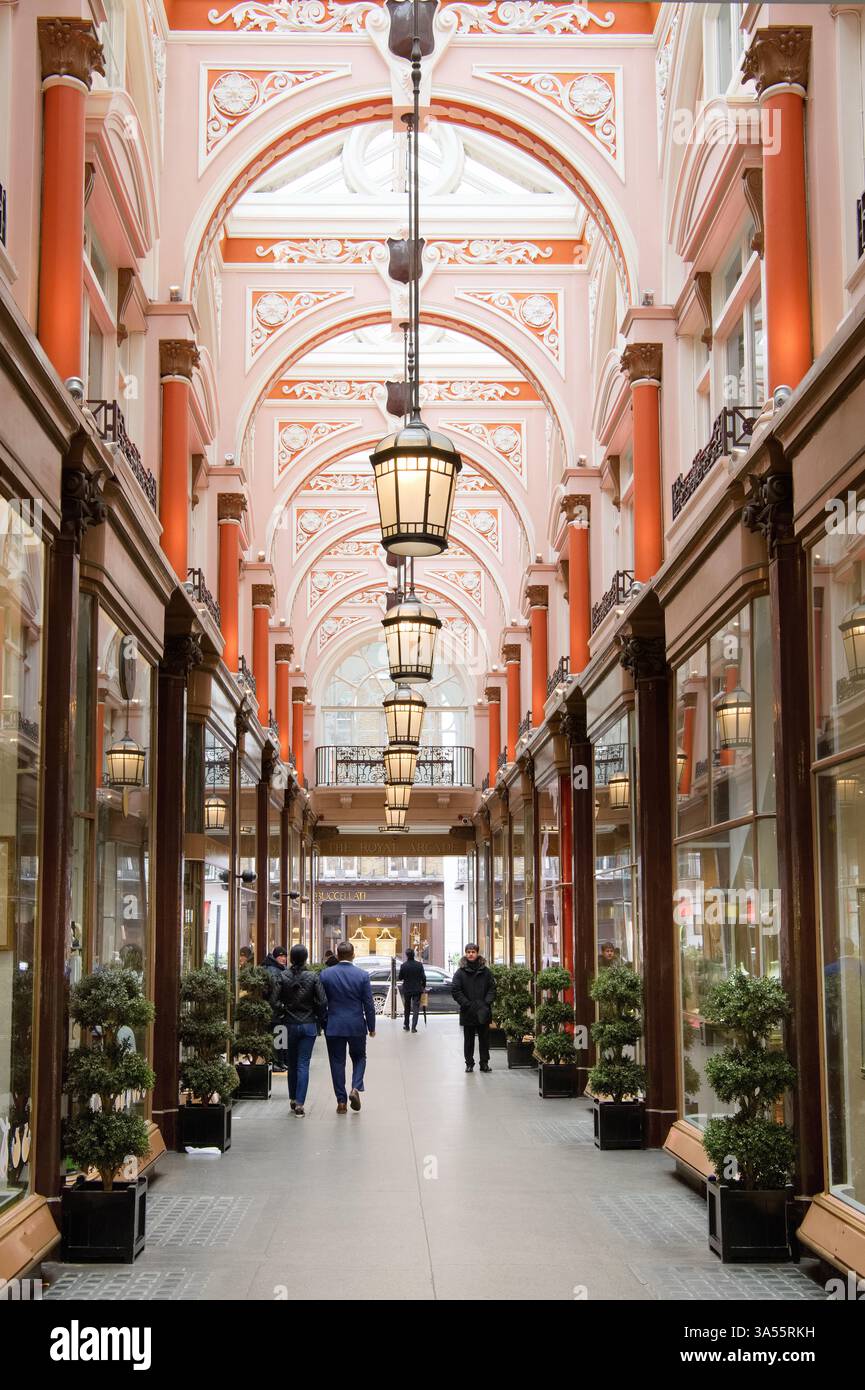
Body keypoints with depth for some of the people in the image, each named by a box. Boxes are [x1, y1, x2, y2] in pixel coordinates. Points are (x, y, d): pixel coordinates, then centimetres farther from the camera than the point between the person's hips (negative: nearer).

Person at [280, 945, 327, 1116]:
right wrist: (320, 1021, 7)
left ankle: (293, 1099, 27)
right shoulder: (313, 977, -8)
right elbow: (322, 1002, -8)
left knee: (292, 1064, 17)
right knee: (303, 1065, 1)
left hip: (290, 1025, 1)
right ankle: (299, 1103, -5)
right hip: (309, 1025, -1)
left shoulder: (282, 977, -7)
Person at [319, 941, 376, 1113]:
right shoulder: (362, 975, -7)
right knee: (359, 1057, 18)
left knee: (337, 1062, 8)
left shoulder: (325, 975, -5)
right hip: (357, 1026, 0)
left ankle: (341, 1102, 9)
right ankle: (356, 1088, -3)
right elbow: (369, 1004, -4)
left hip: (333, 1026, 0)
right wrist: (371, 1027, 6)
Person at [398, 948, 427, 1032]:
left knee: (407, 1008, 18)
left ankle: (406, 1025, 25)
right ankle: (413, 1027, -6)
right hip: (417, 990, 0)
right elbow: (423, 977, -5)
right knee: (416, 1009, 2)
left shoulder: (403, 965, -11)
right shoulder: (419, 965, -8)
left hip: (407, 990, 0)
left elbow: (400, 978, -4)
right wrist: (423, 987, 8)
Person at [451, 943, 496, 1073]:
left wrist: (487, 1002, -11)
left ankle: (484, 1063, 15)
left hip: (484, 1012, 1)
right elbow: (455, 990, -7)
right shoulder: (461, 972, -3)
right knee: (468, 1039, 7)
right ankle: (469, 1063, 15)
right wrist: (467, 1004, -15)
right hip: (467, 1013, -1)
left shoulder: (486, 971, 3)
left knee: (484, 1038, 7)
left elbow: (492, 988, 4)